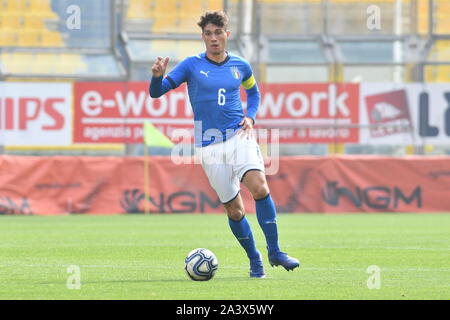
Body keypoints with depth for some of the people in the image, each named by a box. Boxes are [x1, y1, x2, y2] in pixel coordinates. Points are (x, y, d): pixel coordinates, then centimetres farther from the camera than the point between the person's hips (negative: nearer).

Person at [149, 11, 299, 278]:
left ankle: (274, 252, -14)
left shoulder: (241, 66, 9)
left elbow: (253, 92, 28)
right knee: (234, 210, 0)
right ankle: (255, 260, 19)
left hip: (239, 136, 1)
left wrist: (251, 117, 9)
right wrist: (158, 76, -26)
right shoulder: (192, 65, 0)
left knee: (260, 187, -24)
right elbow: (157, 92, -4)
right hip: (209, 144, -1)